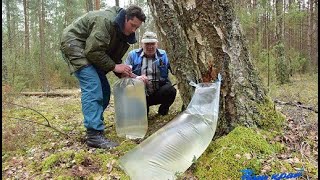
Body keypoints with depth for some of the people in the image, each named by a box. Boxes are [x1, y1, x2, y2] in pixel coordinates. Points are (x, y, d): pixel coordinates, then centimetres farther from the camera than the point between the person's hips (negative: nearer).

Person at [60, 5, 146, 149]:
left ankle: (94, 125, 17)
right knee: (92, 87, -23)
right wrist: (114, 67, -23)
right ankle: (94, 135, -24)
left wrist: (123, 72, -11)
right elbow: (93, 51, -29)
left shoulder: (124, 34, 3)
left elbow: (114, 57, 7)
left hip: (90, 51, 10)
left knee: (103, 89, 4)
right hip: (74, 44, -9)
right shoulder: (106, 20, -26)